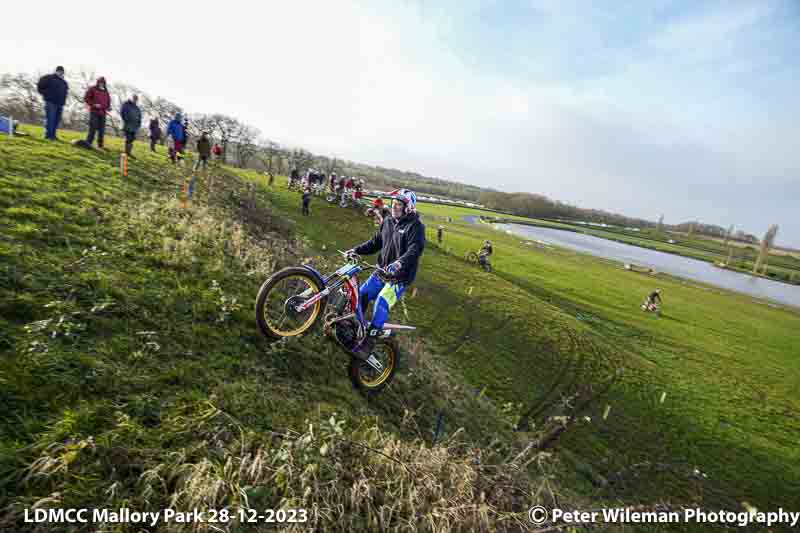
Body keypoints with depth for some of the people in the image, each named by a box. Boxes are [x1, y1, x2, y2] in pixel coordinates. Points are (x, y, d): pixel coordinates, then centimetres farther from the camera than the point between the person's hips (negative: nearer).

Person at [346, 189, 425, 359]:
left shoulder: (415, 226, -12)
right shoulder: (388, 221, 9)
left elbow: (415, 249, -26)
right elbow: (375, 242, 14)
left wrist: (400, 262, -44)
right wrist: (356, 250, 2)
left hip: (400, 276, -7)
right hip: (382, 270, 7)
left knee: (382, 303, -23)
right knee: (361, 294, 2)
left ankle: (370, 341, -12)